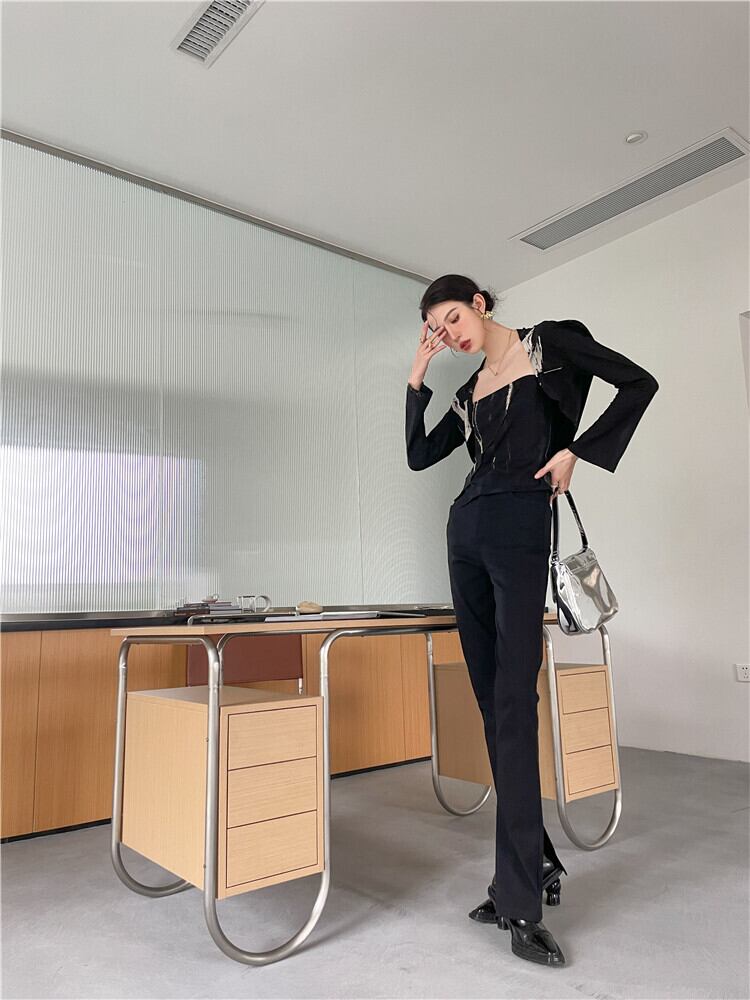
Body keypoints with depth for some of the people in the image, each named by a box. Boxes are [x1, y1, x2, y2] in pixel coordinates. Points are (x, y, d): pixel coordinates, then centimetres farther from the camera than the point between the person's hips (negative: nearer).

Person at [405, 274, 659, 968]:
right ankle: (536, 862, 17)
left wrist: (574, 450, -7)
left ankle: (522, 901, -7)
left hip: (518, 525, -7)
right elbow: (419, 456, 17)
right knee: (492, 701, 5)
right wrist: (418, 378, 15)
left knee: (512, 700, -13)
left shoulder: (547, 343, 5)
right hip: (466, 528, 7)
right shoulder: (468, 391, 21)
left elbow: (639, 383, -1)